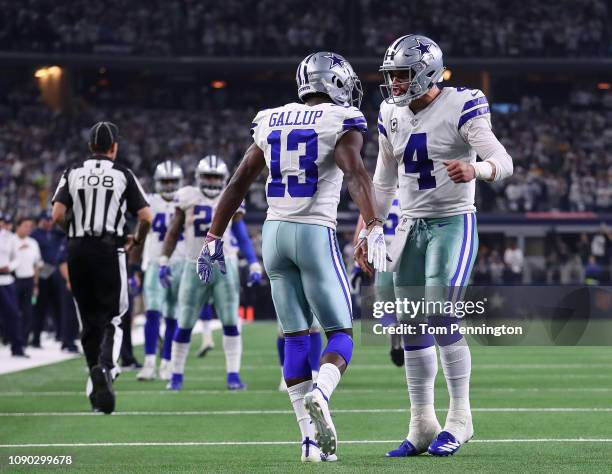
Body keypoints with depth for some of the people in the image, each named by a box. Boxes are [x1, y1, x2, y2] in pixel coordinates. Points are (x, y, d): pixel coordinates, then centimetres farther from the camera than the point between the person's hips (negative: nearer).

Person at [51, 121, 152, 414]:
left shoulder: (73, 173, 6)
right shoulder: (123, 175, 2)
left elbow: (58, 215, -4)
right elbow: (146, 217, -3)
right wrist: (138, 241, 16)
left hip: (78, 250, 2)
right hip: (109, 250, -2)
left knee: (89, 320, 11)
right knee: (111, 318, 1)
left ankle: (96, 388, 14)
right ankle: (105, 366, -26)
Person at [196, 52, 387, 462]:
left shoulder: (272, 121, 12)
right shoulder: (342, 122, -4)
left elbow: (239, 183, 14)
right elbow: (355, 173, -22)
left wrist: (214, 239, 18)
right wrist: (373, 226, -32)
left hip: (275, 231, 5)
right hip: (316, 233, -5)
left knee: (296, 338, 9)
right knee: (341, 335, 2)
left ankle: (312, 439, 3)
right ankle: (319, 396, -29)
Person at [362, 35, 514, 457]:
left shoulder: (461, 108, -13)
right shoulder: (392, 116, 7)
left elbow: (503, 162, -22)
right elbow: (383, 183, 17)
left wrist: (475, 170, -43)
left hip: (453, 223, -7)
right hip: (411, 226, 7)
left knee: (442, 318, -15)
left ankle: (459, 418, -2)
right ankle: (422, 425, 14)